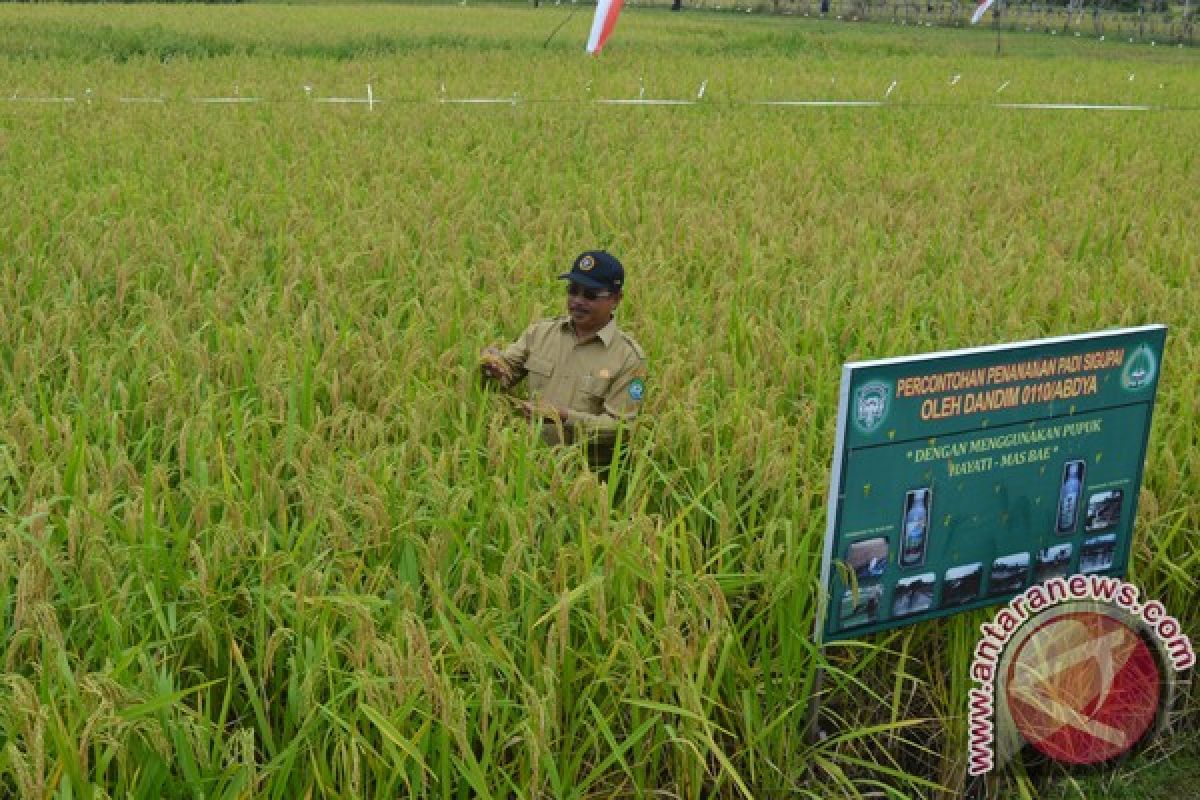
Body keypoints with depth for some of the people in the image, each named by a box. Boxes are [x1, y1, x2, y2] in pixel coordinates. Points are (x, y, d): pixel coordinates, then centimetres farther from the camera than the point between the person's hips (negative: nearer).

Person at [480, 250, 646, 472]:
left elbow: (619, 426, -8)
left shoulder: (629, 357, -5)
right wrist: (492, 364, -12)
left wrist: (566, 417, -21)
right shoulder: (541, 331, 9)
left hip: (588, 470, -3)